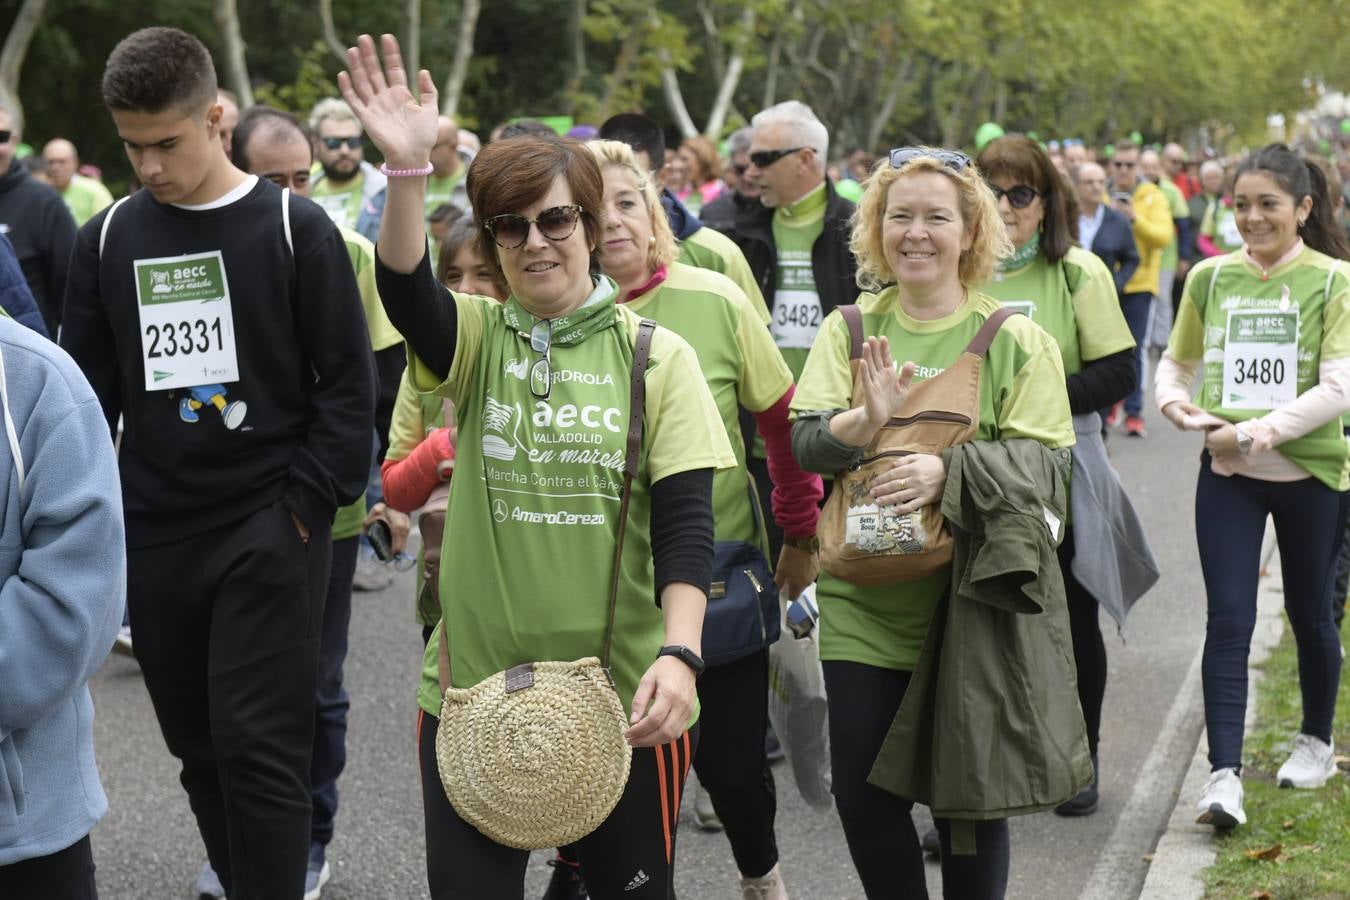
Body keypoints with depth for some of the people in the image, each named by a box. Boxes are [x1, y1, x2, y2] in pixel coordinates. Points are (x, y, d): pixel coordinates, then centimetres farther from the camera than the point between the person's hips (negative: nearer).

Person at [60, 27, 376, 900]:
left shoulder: (293, 227, -4)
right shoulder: (109, 238, 6)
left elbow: (350, 380, -4)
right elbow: (88, 389, 11)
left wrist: (309, 500, -11)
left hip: (270, 532, -4)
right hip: (156, 537, 4)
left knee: (259, 745, -8)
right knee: (199, 745, 11)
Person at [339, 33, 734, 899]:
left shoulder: (659, 357, -1)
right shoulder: (475, 338, 2)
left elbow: (685, 523, -7)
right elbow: (404, 289, -20)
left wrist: (678, 654, -20)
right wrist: (409, 169, -36)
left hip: (624, 696, -1)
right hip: (473, 688, 1)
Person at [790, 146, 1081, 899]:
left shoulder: (1016, 340, -2)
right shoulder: (848, 331, 5)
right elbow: (802, 442, -6)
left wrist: (949, 470, -25)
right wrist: (866, 422, -27)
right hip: (862, 607, 2)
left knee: (970, 796, 8)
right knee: (863, 795, 7)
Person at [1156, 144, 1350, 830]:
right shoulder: (1210, 277, 3)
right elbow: (1175, 362, 13)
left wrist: (1259, 431, -23)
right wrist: (1176, 404, -9)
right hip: (1227, 473, 1)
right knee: (1228, 619, -7)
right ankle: (1224, 774, -8)